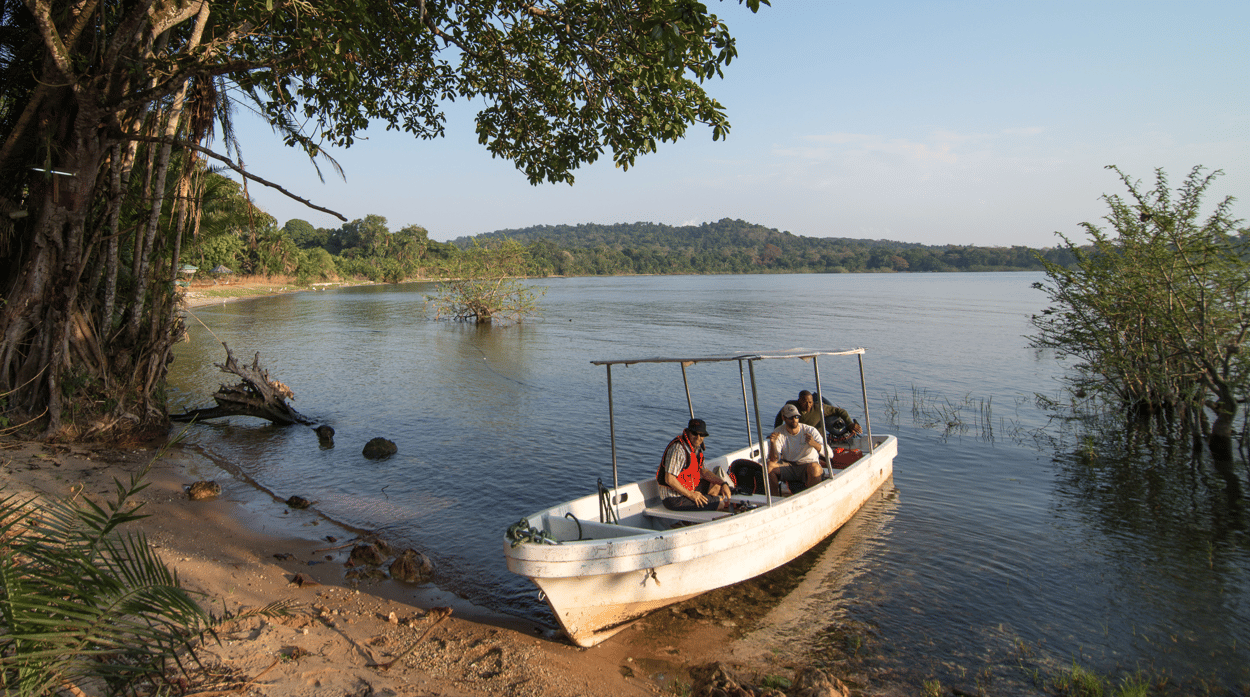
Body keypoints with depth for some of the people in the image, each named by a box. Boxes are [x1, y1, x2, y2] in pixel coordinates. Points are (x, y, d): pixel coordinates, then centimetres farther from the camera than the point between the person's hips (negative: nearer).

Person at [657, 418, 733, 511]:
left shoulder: (696, 447, 8)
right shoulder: (678, 449, -23)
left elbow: (704, 471, 17)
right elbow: (669, 479, -26)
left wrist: (723, 483, 5)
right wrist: (690, 495, -21)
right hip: (675, 499, -10)